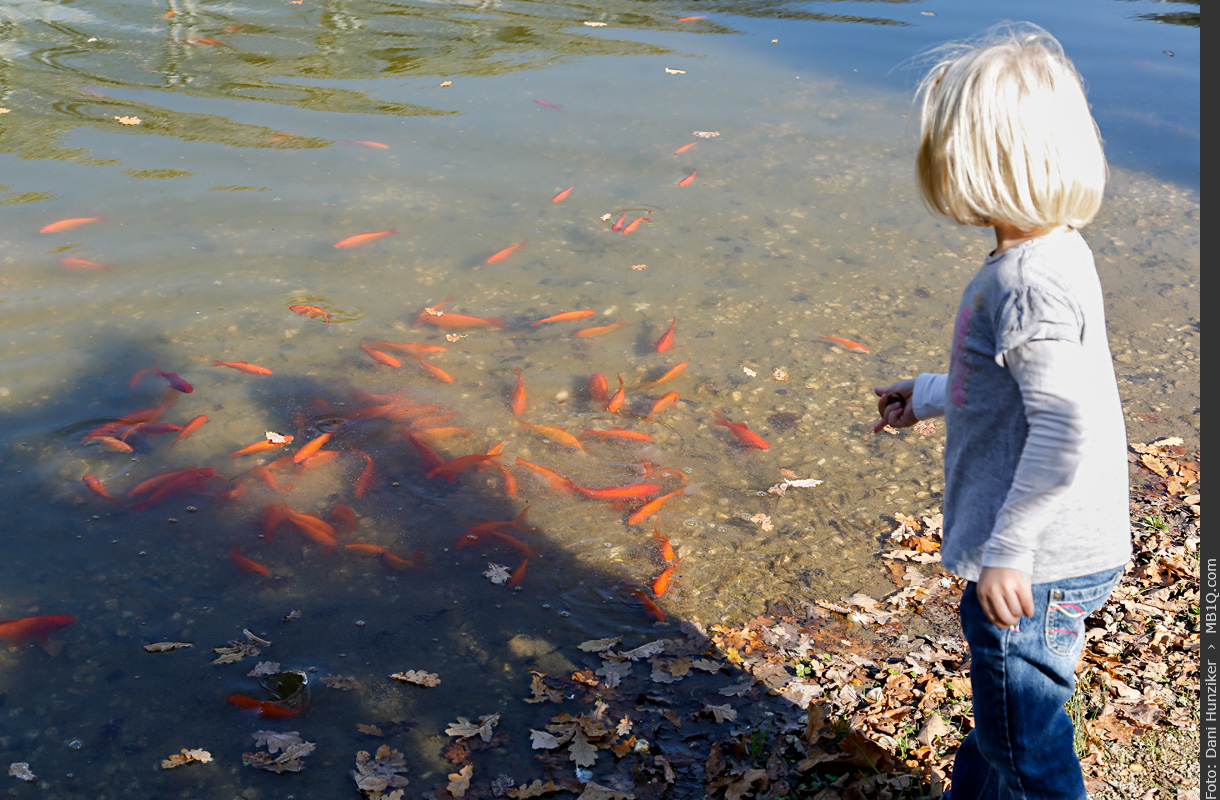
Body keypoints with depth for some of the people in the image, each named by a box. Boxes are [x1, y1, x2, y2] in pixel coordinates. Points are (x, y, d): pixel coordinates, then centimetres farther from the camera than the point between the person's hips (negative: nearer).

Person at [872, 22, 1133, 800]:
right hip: (1057, 556, 10)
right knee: (1001, 717, 29)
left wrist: (1007, 550, -22)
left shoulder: (1029, 282, -27)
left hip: (1034, 570, -10)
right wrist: (931, 394, 30)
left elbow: (1066, 429, -30)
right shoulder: (1055, 253, 5)